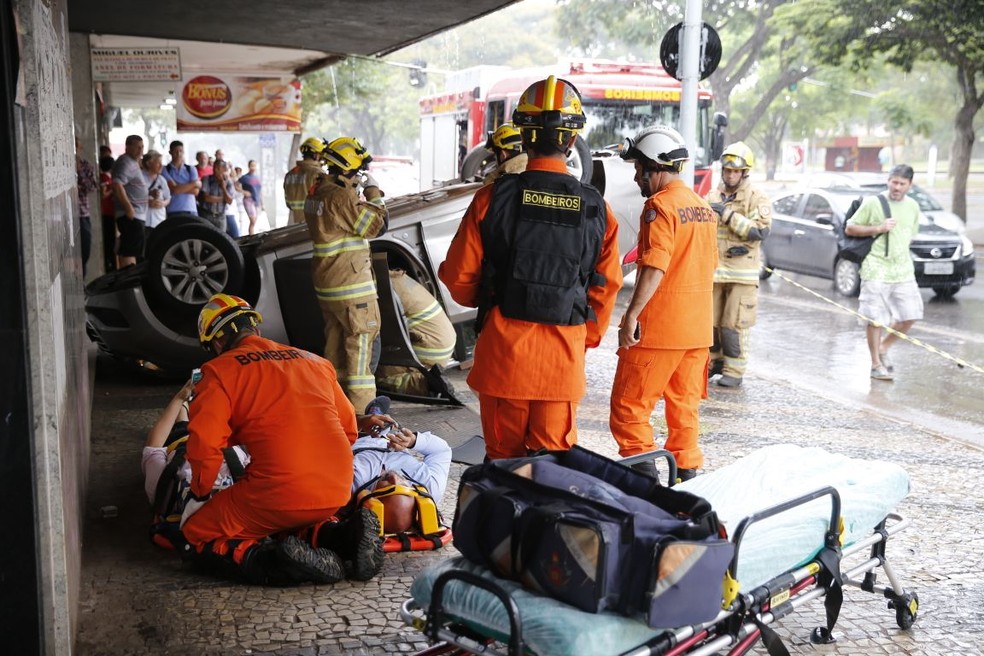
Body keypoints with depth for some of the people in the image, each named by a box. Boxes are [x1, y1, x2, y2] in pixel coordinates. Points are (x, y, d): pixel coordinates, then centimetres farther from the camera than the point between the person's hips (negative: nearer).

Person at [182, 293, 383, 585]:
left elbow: (204, 444, -7)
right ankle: (344, 536, 5)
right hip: (338, 493, 6)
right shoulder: (316, 361, 18)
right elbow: (349, 430, 21)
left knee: (197, 535, 14)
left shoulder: (220, 371, 3)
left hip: (280, 492, -6)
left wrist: (201, 492, 11)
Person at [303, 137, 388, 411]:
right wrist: (373, 191, -7)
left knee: (335, 340, 17)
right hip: (351, 285, -9)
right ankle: (361, 406, -1)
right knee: (361, 338, -3)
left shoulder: (317, 194, 10)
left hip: (327, 285, 9)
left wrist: (359, 192, 9)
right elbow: (376, 226, -16)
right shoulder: (342, 197, -20)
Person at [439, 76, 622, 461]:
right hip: (564, 357, 1)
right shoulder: (597, 209, -1)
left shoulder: (493, 198, -7)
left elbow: (458, 277, -2)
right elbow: (605, 289, 5)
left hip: (502, 349, -1)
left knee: (503, 458, 12)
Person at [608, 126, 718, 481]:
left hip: (658, 328, -8)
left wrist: (632, 314, -22)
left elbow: (654, 267, -23)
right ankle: (685, 475, 20)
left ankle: (642, 469, -6)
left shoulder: (661, 205, -13)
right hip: (698, 329, 9)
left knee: (628, 405, -1)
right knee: (685, 405, 14)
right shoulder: (704, 208, 14)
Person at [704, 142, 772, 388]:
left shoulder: (757, 199, -2)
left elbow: (761, 231, -15)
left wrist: (728, 214, -18)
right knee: (709, 321, 9)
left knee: (733, 326, -3)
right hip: (712, 270, 5)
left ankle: (734, 370, 8)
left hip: (741, 273, -4)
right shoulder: (712, 197, 11)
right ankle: (713, 362, 25)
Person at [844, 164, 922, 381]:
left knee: (910, 316, 3)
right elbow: (849, 228, -3)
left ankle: (883, 348, 24)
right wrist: (878, 228, -13)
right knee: (876, 319, -2)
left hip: (903, 270, 5)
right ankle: (876, 364, 10)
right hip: (876, 270, -5)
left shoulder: (913, 206, 10)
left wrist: (898, 249, 12)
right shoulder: (872, 202, -4)